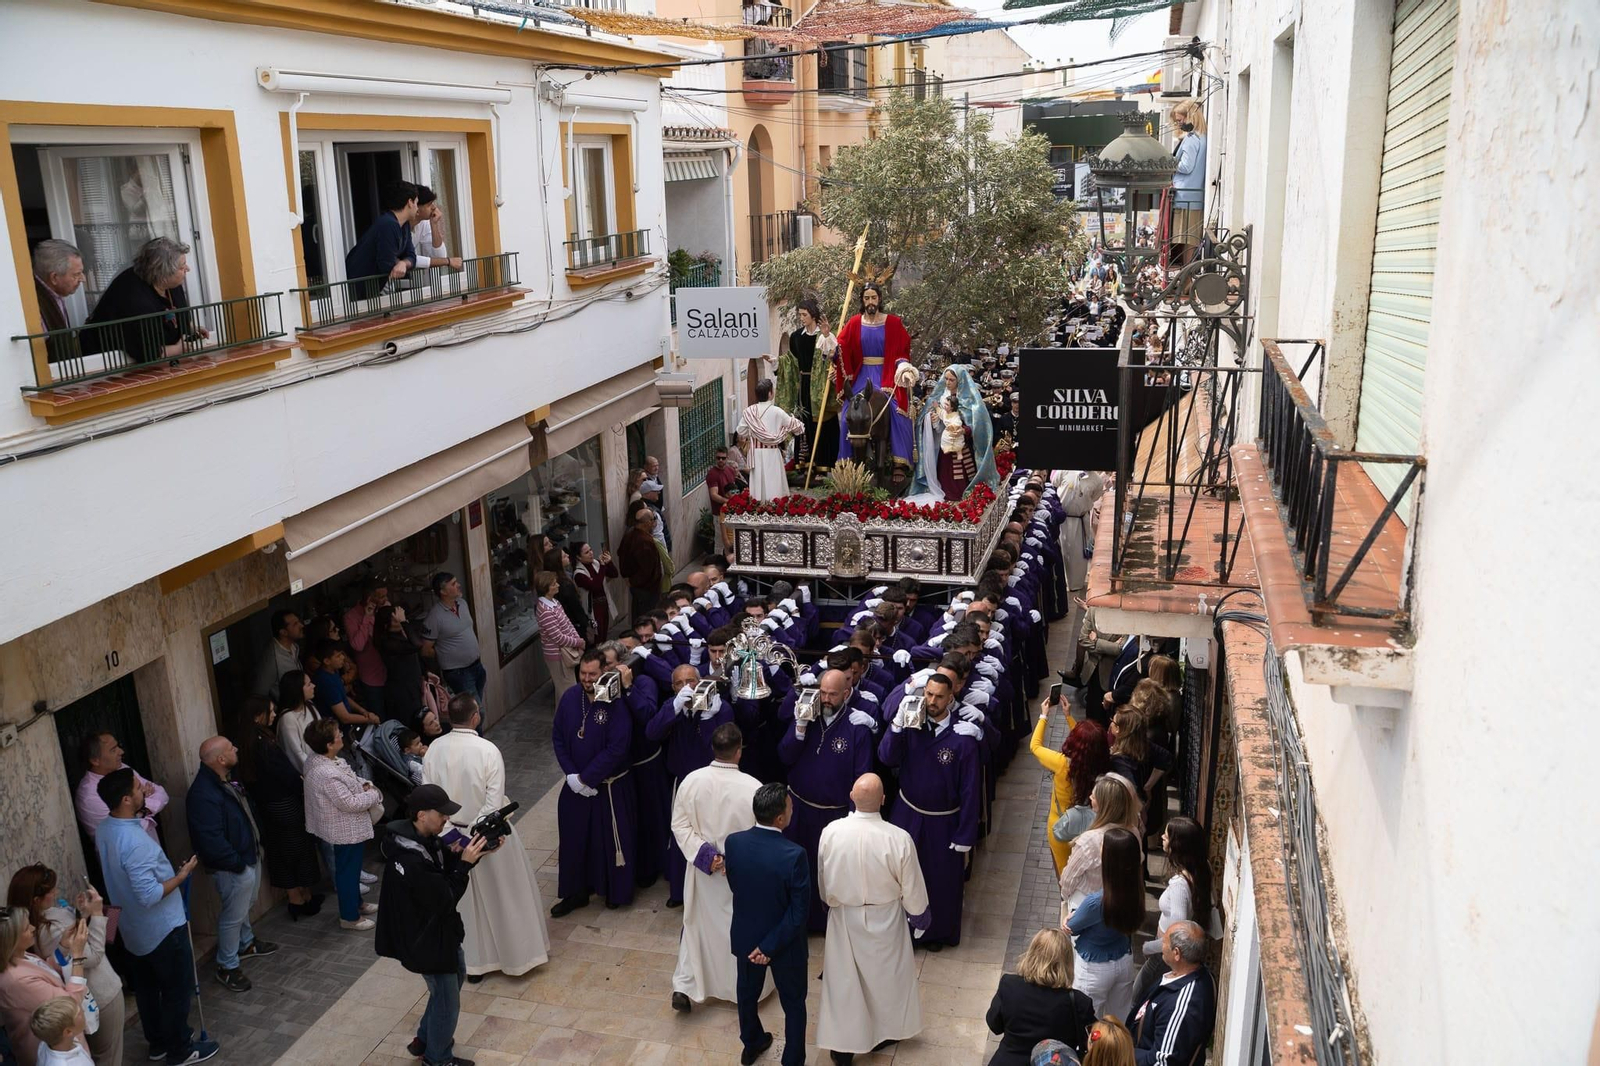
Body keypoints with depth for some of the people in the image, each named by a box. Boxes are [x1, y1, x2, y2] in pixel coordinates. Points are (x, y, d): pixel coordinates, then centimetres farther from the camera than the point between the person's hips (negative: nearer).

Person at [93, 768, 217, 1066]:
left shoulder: (104, 830, -4)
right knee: (178, 988, 9)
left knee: (145, 986, 23)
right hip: (162, 928, -9)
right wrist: (181, 875, -20)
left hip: (131, 927, 9)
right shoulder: (136, 841, -33)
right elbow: (149, 895, -32)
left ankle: (158, 1041, 39)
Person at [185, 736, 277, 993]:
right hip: (233, 867, -10)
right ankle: (227, 967, 21)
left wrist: (255, 845, 14)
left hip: (249, 856, 10)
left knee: (244, 905, 28)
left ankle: (246, 943, 48)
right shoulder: (204, 794, -32)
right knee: (233, 915, 5)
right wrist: (237, 863, -20)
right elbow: (211, 840, -31)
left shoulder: (225, 779, 0)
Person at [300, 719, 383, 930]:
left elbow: (348, 778, 13)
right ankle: (349, 917, 26)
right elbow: (350, 803, -29)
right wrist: (373, 795, -14)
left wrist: (363, 784, -1)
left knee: (351, 866, 27)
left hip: (347, 827, 10)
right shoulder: (327, 774, -35)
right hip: (346, 830, -10)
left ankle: (356, 903, 46)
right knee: (348, 870, 8)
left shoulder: (316, 759, -3)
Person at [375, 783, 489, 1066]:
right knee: (447, 999, 12)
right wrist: (465, 864, -26)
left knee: (456, 975, 29)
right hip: (426, 938, -9)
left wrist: (474, 850, -11)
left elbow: (445, 864, 5)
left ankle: (425, 1039, 47)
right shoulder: (411, 860, -36)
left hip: (437, 928, 10)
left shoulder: (420, 837, -8)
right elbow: (445, 900, -28)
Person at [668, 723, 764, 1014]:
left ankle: (684, 987, 20)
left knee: (697, 924, 22)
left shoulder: (691, 781, -14)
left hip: (703, 871, 2)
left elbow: (680, 826, -9)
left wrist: (705, 855, -12)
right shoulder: (753, 788, -23)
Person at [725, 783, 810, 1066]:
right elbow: (799, 910, -25)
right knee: (793, 1004, 20)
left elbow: (734, 886, -1)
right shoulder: (794, 854, -30)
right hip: (785, 942, -4)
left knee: (747, 993, 30)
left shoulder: (733, 842, -18)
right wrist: (771, 946, -15)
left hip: (745, 936, 4)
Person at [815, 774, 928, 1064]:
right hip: (885, 920, -1)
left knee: (843, 978, 17)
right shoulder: (898, 838, -27)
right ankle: (884, 1031, 43)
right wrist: (920, 916, 6)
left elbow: (823, 880, -3)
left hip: (843, 918, 1)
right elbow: (912, 888, -13)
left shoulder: (831, 832, -20)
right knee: (885, 975, 22)